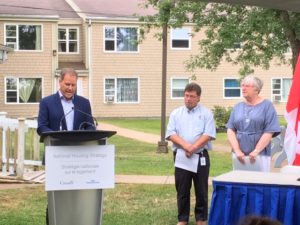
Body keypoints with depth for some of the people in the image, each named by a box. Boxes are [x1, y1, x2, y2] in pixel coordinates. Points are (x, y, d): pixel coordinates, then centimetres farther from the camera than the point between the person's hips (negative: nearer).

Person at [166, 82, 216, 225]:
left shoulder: (206, 114, 3)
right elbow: (171, 134, -1)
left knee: (201, 191, 4)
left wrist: (193, 147, -17)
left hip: (200, 157, -2)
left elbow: (208, 134, -8)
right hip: (181, 157, 2)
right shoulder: (176, 114, 9)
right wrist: (185, 146, -16)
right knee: (182, 191, 6)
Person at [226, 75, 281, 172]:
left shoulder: (267, 106, 1)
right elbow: (230, 130, 5)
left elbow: (269, 132, -7)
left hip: (260, 155, -3)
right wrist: (237, 151, -8)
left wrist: (256, 151, -14)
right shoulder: (237, 107, 12)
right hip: (239, 155, 4)